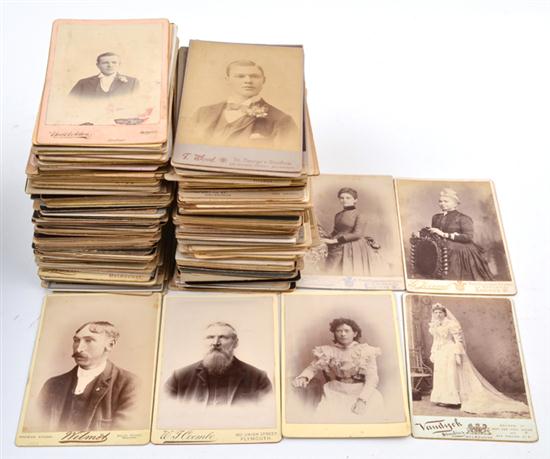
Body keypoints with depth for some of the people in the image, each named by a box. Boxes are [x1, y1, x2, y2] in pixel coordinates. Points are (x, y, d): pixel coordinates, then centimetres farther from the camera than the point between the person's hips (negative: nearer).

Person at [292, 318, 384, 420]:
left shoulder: (366, 351, 1)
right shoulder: (327, 351, 5)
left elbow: (372, 378, -5)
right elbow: (313, 368, 0)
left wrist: (362, 399, -20)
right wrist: (303, 377, -23)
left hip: (362, 393, 0)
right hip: (336, 394, 0)